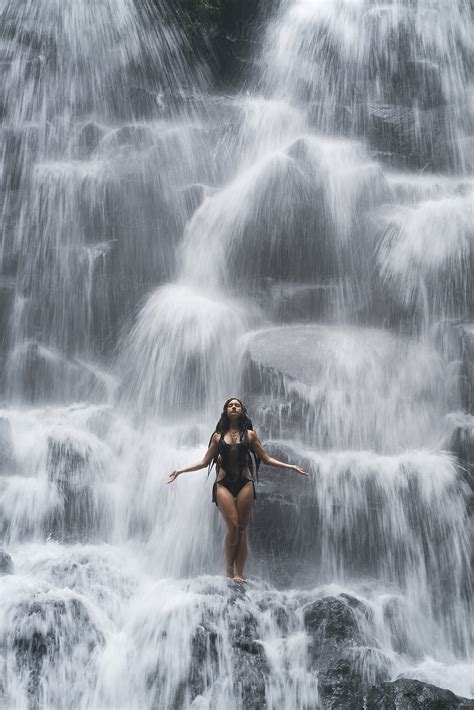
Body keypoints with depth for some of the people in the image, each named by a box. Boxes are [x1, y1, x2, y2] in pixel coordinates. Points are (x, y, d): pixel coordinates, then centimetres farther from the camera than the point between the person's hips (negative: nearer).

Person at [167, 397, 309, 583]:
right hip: (223, 485, 0)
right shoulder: (218, 436, 11)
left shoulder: (249, 434, 10)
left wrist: (291, 467, 6)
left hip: (244, 484, 1)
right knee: (233, 527, -13)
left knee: (242, 529, -2)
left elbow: (266, 459, 12)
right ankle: (229, 570, 3)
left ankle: (239, 574, 2)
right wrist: (181, 470, 7)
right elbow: (204, 462, 14)